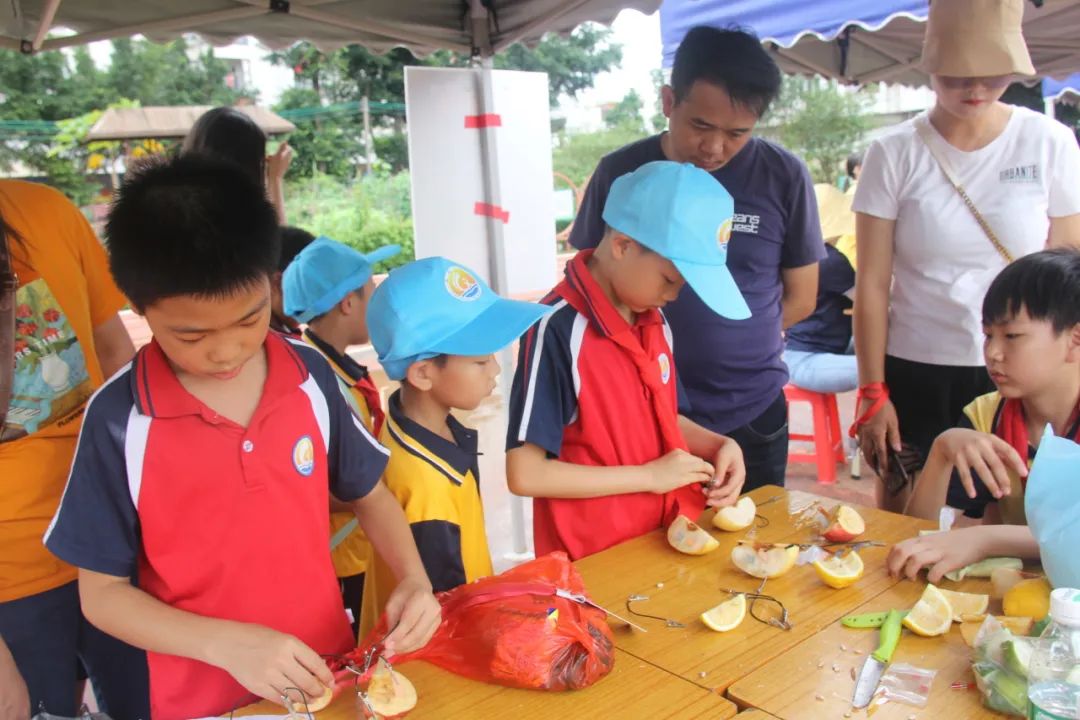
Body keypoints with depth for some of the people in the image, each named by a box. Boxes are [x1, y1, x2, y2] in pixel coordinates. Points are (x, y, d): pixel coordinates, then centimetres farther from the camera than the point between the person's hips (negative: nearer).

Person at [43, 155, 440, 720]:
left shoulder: (310, 376, -9)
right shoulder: (118, 418, -17)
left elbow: (367, 495, 5)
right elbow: (101, 593, -8)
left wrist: (413, 580, -12)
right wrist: (228, 644, -22)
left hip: (329, 673, 3)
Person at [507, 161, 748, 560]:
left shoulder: (654, 320, 1)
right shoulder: (558, 329, -22)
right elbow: (525, 474, -22)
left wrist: (718, 445, -4)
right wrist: (650, 476, -18)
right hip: (594, 561, -6)